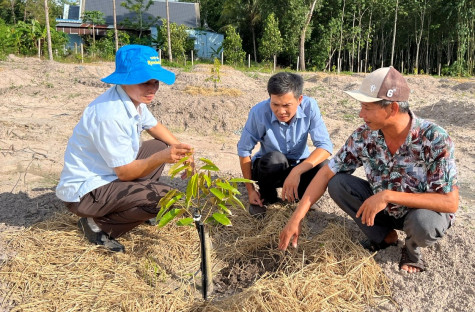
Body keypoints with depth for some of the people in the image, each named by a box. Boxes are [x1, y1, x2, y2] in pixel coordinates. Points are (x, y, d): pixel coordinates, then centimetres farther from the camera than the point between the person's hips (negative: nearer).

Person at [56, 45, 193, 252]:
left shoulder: (134, 97, -3)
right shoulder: (109, 115, -30)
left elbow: (153, 126, 16)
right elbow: (125, 172, -24)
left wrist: (178, 148, 1)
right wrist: (161, 158, -36)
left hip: (108, 176, 9)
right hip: (84, 193, -9)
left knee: (160, 146, 12)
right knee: (165, 197, -21)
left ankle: (135, 204, 14)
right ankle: (99, 225, -3)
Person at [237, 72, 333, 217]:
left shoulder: (309, 106, -21)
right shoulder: (259, 112, -25)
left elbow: (325, 146, -25)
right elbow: (244, 150, -15)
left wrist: (296, 171, -41)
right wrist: (251, 191, -12)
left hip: (299, 166, 2)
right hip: (268, 167, -1)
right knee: (274, 159, -36)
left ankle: (296, 195, 4)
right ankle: (266, 196, -2)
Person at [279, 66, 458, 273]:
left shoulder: (435, 139, -30)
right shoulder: (364, 136, -19)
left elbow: (450, 203, -31)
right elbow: (327, 173, -16)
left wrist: (388, 195, -39)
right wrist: (296, 218, -23)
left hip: (424, 211, -3)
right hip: (383, 208, 4)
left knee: (422, 223, -37)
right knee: (337, 184, -16)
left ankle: (412, 247, 2)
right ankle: (384, 236, 5)